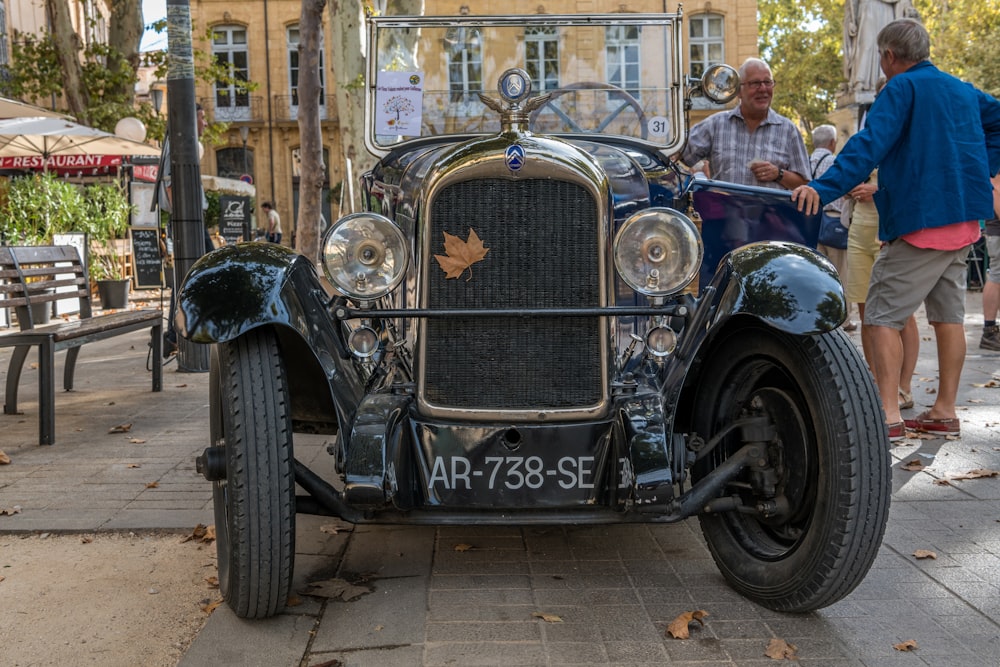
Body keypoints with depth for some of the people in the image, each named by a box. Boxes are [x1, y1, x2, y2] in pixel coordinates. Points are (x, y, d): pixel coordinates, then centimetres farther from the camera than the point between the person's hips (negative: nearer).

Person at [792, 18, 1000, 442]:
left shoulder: (902, 88, -9)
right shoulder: (962, 90, 16)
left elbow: (869, 146, -22)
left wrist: (823, 188, -30)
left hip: (921, 220, -9)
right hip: (964, 220, 9)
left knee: (883, 314, -7)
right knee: (948, 314, 12)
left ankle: (888, 416, -14)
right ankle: (945, 412, 18)